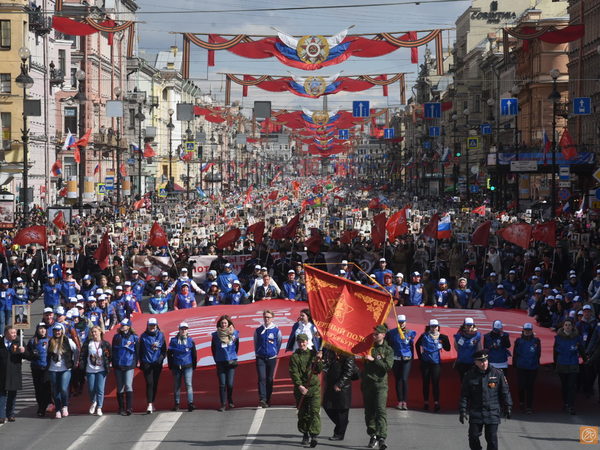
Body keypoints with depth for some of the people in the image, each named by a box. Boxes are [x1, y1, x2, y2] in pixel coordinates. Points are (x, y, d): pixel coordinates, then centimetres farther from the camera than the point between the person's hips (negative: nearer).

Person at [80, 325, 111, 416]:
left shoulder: (105, 344, 0)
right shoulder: (87, 343, 3)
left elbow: (109, 356, 6)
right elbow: (82, 355, 5)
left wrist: (107, 365, -3)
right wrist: (82, 366, -2)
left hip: (101, 370, -2)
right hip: (90, 370, 2)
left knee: (100, 389, -6)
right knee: (91, 389, 4)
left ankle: (99, 408, 4)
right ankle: (93, 402, 32)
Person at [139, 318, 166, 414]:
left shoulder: (160, 335, 5)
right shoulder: (144, 336, 3)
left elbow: (164, 350, 7)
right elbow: (140, 350, 6)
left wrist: (160, 359, -9)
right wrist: (141, 362, -1)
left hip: (157, 363, 2)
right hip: (147, 363, -2)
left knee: (155, 383, 8)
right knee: (149, 383, -12)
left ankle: (152, 403, 22)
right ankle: (149, 405, -18)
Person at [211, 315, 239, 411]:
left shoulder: (234, 333, 2)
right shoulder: (215, 335, 1)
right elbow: (213, 348, 10)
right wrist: (216, 359, 9)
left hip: (231, 362, 0)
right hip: (220, 363, 0)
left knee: (230, 383, -2)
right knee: (222, 384, -2)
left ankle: (230, 401, 22)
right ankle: (223, 404, 3)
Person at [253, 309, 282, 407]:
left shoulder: (276, 331, 0)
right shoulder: (258, 330, 3)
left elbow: (279, 344, 12)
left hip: (271, 358, 0)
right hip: (260, 358, 0)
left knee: (269, 379, 6)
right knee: (262, 378, -13)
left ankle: (267, 400, 16)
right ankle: (262, 399, -21)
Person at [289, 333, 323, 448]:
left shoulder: (313, 354, 8)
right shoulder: (295, 357, 2)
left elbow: (318, 371, 6)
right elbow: (294, 373, -7)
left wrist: (318, 361, -12)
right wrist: (299, 386, -20)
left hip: (314, 387, 0)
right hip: (300, 388, 0)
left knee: (315, 411, -11)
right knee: (302, 413, 7)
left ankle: (314, 435, -15)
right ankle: (305, 435, 21)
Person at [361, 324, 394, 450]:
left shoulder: (388, 350, 2)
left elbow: (388, 366, -10)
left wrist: (374, 359, -16)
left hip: (380, 384, -4)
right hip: (367, 382, 4)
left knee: (381, 410, -14)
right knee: (369, 411, 8)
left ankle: (382, 438, -21)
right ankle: (372, 435, 19)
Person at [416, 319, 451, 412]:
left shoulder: (442, 337, 2)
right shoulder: (424, 336, 1)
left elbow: (448, 348, 2)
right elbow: (417, 345, 16)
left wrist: (444, 340, -14)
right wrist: (420, 356, 12)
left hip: (436, 362, -1)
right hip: (425, 362, 1)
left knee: (435, 382, -8)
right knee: (426, 382, 6)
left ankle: (436, 403, -7)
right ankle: (426, 402, 13)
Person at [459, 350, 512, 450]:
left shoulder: (497, 374, -1)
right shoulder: (469, 375, 0)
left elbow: (505, 392, 7)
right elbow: (464, 395, 4)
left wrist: (508, 407, 6)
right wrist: (462, 411, -2)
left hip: (492, 413, -1)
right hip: (475, 413, 1)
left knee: (492, 438, -3)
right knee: (473, 437, 1)